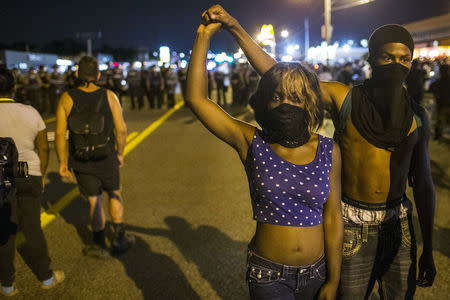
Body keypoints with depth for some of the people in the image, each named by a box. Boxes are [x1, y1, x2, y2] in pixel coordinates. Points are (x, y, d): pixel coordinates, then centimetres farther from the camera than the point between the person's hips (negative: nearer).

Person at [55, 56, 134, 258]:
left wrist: (62, 162, 2)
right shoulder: (109, 96, -6)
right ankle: (118, 239, 22)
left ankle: (99, 245, 23)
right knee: (114, 195, 20)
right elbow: (121, 129, -8)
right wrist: (120, 153, 6)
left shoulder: (67, 98, -6)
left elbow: (60, 133, -7)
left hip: (81, 160, 0)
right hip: (107, 158, 0)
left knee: (94, 201, 13)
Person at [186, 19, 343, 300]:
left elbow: (333, 218, -4)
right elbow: (196, 98, -15)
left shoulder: (329, 151, -6)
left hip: (316, 273, 2)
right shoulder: (252, 144, -10)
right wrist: (204, 35, -15)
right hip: (269, 275, -1)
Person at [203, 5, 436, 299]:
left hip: (399, 226, 3)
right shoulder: (344, 98, -10)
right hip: (352, 225, -3)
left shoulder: (417, 117, -1)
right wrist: (234, 26, -24)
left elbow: (423, 183, 3)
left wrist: (428, 249, 4)